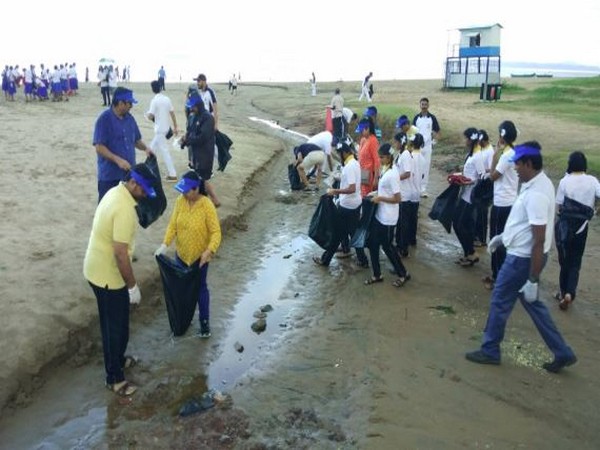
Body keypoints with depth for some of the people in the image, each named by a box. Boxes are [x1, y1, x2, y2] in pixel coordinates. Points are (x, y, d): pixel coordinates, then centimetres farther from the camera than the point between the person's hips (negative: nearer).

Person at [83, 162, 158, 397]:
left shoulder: (114, 192, 3)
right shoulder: (124, 209, -29)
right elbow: (120, 254, -28)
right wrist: (132, 286, -18)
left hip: (96, 269, 10)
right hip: (108, 276, -10)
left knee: (111, 322, 25)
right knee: (117, 327, 6)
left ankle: (117, 360, 44)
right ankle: (114, 378, 21)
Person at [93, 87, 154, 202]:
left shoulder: (129, 118, 7)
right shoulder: (104, 119, -13)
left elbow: (136, 140, 18)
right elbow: (99, 147, -17)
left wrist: (145, 148, -3)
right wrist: (118, 160, -26)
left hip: (129, 173, 6)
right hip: (109, 175, -6)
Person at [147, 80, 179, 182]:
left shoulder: (154, 100, -15)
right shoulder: (167, 99, 4)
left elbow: (151, 116, -17)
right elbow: (172, 114, 6)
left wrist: (147, 114, 7)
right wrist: (175, 127, 11)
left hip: (160, 129, -8)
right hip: (166, 128, 8)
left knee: (164, 151, -4)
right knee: (152, 147, 22)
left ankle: (172, 175, -5)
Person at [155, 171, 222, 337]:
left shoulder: (207, 206, -24)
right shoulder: (180, 201, -9)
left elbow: (216, 232, -22)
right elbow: (173, 224, -6)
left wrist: (209, 251, -36)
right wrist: (165, 244, -18)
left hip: (199, 256, -5)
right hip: (181, 253, 5)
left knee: (200, 287, 9)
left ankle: (204, 321, 24)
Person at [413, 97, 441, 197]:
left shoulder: (432, 118, 0)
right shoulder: (416, 118, 3)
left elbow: (439, 132, 8)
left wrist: (433, 141, 0)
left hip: (428, 146, 0)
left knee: (426, 167, 2)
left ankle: (423, 189, 9)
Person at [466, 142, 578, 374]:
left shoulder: (536, 194, -28)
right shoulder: (537, 183, 4)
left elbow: (539, 242, -28)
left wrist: (533, 280, -24)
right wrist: (503, 236, 21)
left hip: (523, 259, -10)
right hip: (522, 255, 10)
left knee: (500, 302, 8)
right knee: (531, 302, 20)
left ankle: (489, 350, 27)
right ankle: (562, 353, 28)